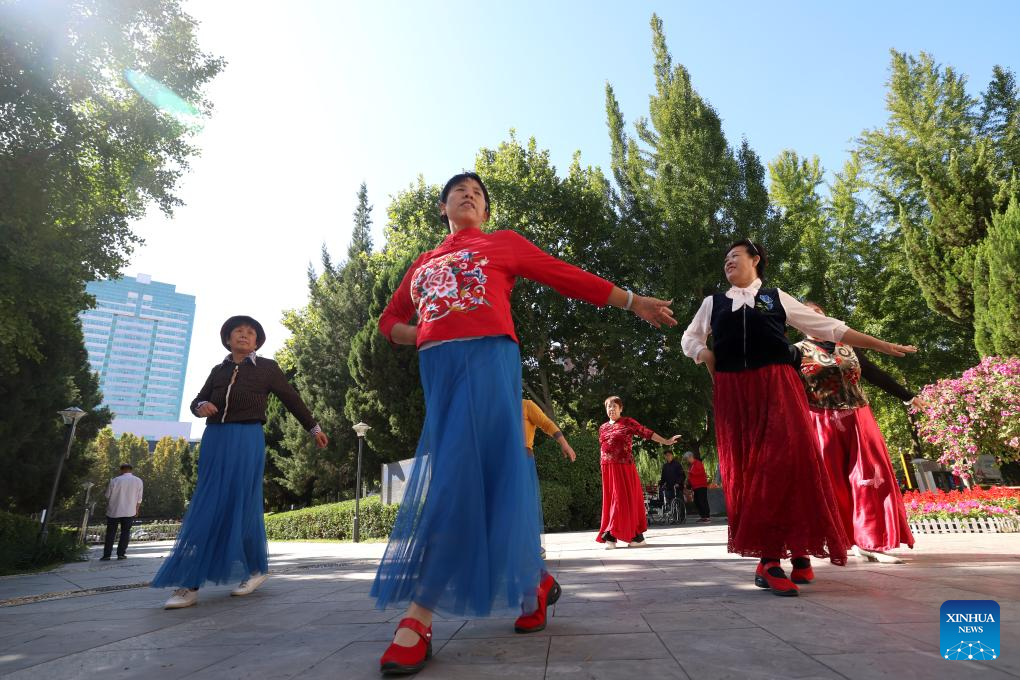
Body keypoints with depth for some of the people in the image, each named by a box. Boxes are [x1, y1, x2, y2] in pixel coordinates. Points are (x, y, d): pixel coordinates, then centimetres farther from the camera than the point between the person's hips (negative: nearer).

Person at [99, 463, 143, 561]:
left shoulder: (114, 480, -6)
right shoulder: (138, 481, -1)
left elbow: (107, 496, 2)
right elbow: (139, 499, 2)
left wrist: (108, 507, 20)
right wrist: (136, 510, 15)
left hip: (113, 511, 0)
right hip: (129, 512, 1)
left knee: (110, 533, 8)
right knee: (125, 532, 9)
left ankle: (106, 555, 8)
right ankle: (121, 554, 5)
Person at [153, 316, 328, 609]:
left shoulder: (266, 367, 4)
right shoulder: (218, 370, 14)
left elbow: (292, 398, 8)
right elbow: (197, 400, 17)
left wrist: (314, 428, 14)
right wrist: (201, 407, -9)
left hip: (246, 441, -4)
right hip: (214, 441, 4)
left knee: (240, 506, -6)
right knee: (206, 508, 5)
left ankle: (257, 568, 6)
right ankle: (189, 583, 11)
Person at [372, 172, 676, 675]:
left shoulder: (503, 242, 17)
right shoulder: (422, 264, 27)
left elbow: (567, 276, 13)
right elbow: (389, 320, 28)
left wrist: (632, 301, 12)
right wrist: (422, 333, 5)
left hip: (487, 356, -4)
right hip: (438, 366, 5)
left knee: (461, 472, -15)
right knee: (480, 472, 2)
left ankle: (420, 615, -12)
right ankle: (533, 580, 19)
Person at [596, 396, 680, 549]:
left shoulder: (628, 423, 1)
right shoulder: (603, 427, 15)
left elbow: (647, 433, -3)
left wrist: (666, 441, -8)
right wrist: (603, 468, 16)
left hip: (624, 468, -5)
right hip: (608, 469, 5)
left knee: (625, 499, -4)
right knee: (610, 500, 4)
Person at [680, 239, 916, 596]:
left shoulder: (776, 297, 15)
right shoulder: (713, 302, 18)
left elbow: (827, 327, 15)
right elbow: (690, 338, 24)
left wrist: (880, 345, 14)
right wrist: (707, 357, 3)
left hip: (776, 385, -1)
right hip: (732, 390, 1)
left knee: (790, 459, -14)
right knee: (744, 468, -5)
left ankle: (798, 550, -2)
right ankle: (768, 558, -2)